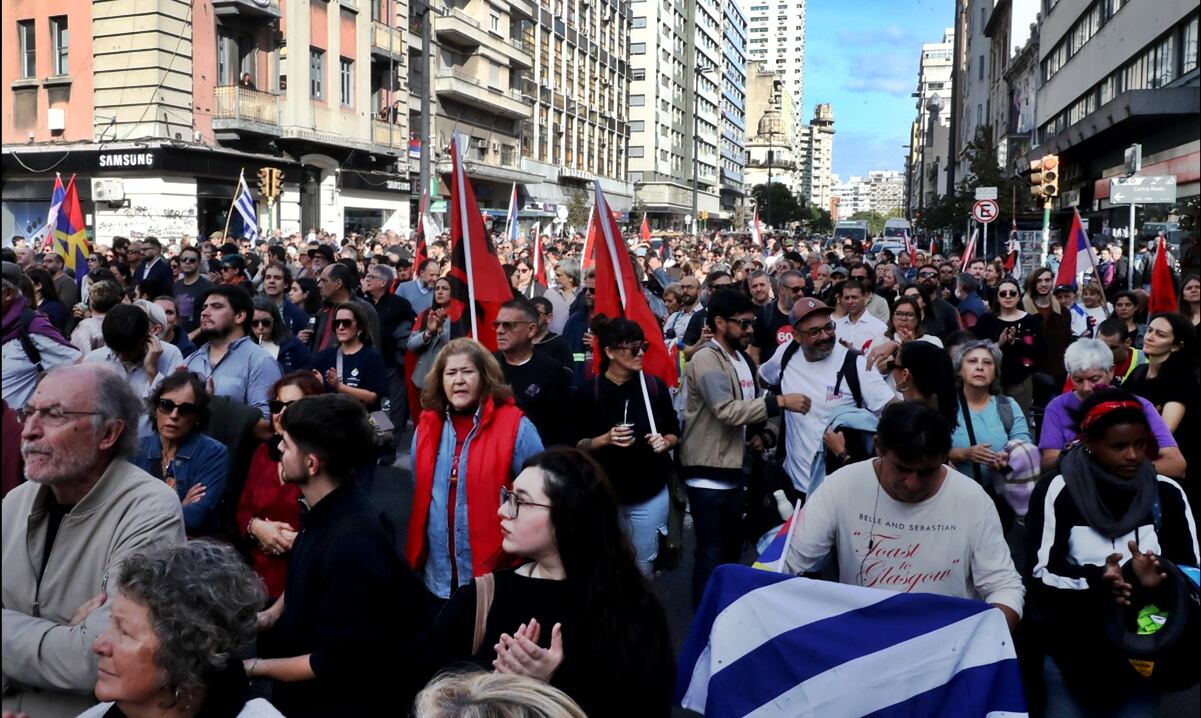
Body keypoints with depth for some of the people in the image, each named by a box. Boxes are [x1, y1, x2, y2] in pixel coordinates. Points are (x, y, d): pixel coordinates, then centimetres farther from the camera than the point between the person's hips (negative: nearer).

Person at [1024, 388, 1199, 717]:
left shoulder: (1167, 493, -3)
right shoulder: (1057, 491, -12)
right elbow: (1039, 574, -15)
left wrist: (1161, 578, -24)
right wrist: (1094, 579, -31)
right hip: (1071, 647, -2)